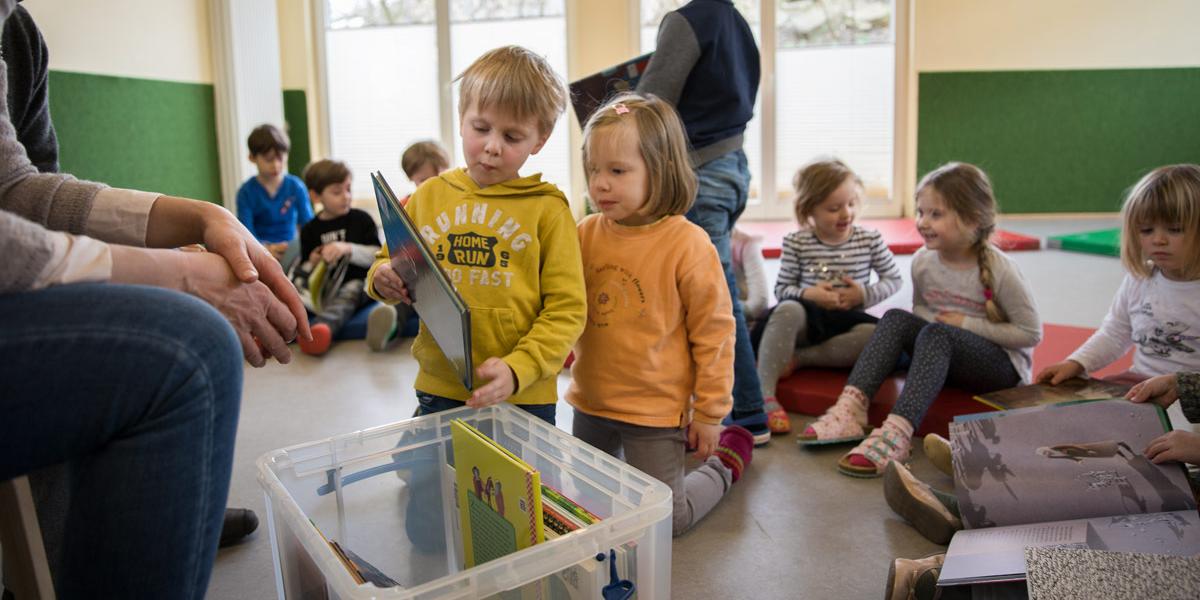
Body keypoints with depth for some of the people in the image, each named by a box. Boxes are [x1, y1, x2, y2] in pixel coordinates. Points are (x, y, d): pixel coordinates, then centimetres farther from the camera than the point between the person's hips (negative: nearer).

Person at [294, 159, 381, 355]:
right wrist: (313, 264, -2)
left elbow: (377, 256, 1)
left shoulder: (361, 219, 8)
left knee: (350, 292, -38)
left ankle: (322, 326, -68)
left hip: (358, 282, -5)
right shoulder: (310, 230, 16)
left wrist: (348, 249, -14)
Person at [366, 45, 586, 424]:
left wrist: (518, 369, -21)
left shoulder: (547, 209, -6)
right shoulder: (428, 196, 4)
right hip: (438, 391, 3)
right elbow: (390, 263, 15)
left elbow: (566, 309, -9)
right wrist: (383, 280, -8)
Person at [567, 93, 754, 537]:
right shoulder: (586, 234, -5)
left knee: (663, 522, 5)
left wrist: (709, 414, -7)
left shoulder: (687, 244, -18)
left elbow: (713, 333, -12)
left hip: (655, 410, -5)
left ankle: (725, 460, 30)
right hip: (591, 404, 6)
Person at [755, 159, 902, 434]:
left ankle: (797, 358, -22)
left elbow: (894, 280, 9)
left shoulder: (870, 239, 2)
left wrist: (865, 294, -9)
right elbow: (781, 289, 0)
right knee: (788, 309, -37)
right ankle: (764, 394, -37)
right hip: (809, 317, -1)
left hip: (847, 319, 2)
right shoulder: (796, 242, -2)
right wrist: (807, 294, -20)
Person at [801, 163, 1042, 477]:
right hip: (946, 357, 5)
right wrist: (938, 320, -10)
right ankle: (850, 410, -33)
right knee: (896, 319, -20)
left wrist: (967, 323, -18)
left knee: (936, 334, -34)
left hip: (1004, 365, -5)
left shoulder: (1000, 270, -18)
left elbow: (1031, 332, -12)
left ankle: (897, 433, -49)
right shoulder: (923, 261, -4)